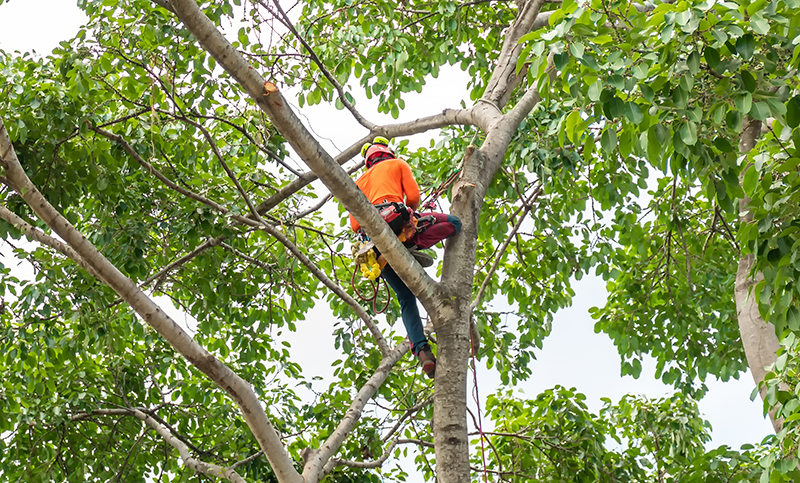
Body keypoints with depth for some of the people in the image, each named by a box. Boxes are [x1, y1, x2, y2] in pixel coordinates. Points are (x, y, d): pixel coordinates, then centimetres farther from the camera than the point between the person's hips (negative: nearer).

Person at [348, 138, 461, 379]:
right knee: (453, 222, 1)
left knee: (406, 298, 7)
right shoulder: (397, 165, 23)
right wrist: (409, 212, 29)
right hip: (395, 219, -5)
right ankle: (414, 245, -22)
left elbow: (354, 225, 22)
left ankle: (421, 350, -12)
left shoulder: (361, 181, 34)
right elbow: (413, 196, 8)